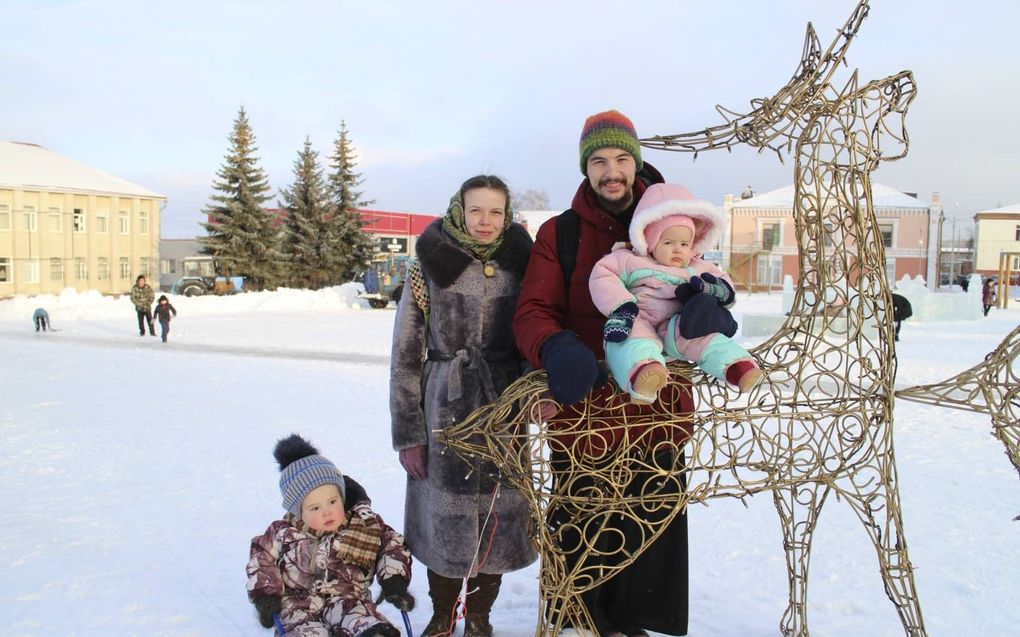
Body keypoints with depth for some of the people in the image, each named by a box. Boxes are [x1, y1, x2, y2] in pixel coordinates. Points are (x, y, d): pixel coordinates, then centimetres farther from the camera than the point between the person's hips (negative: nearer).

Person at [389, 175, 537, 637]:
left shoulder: (518, 265, 3)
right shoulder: (430, 265, -3)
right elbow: (405, 354, -3)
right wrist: (408, 431, -5)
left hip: (504, 409, 2)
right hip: (445, 408, -2)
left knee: (499, 513, 7)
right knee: (445, 514, 7)